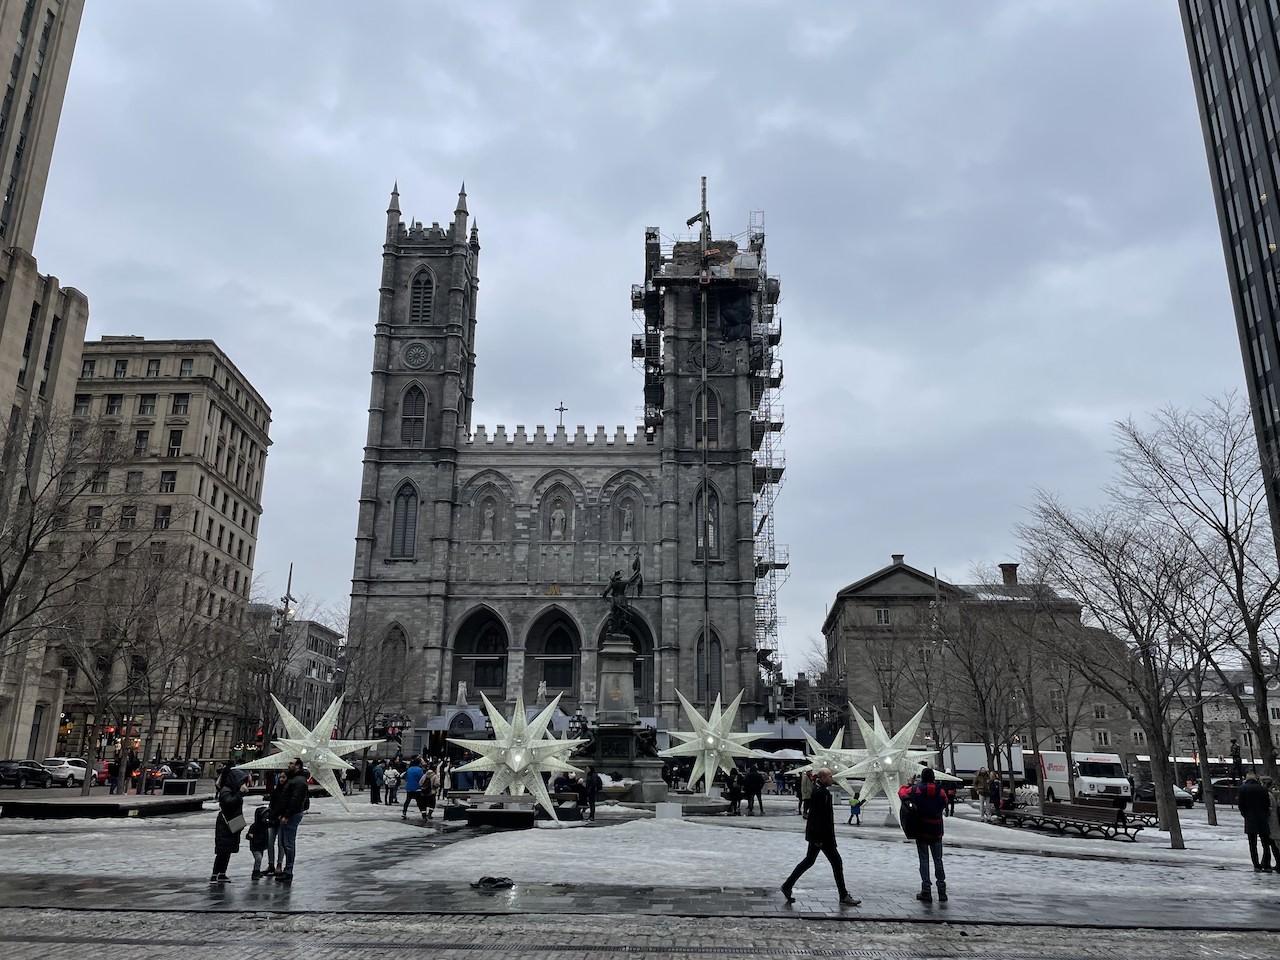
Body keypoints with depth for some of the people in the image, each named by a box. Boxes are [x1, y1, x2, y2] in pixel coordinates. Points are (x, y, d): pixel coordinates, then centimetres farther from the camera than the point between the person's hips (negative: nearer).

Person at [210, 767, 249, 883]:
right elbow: (229, 802, -33)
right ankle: (214, 875, -6)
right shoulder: (225, 791, -17)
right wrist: (240, 792, -31)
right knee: (222, 851, -10)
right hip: (224, 825, -9)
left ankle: (222, 874, 17)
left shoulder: (234, 791, 12)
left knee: (228, 851, 11)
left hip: (233, 826, 9)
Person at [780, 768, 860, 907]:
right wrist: (818, 838, -22)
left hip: (818, 834, 10)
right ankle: (844, 896, 10)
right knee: (836, 862, 0)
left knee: (809, 860, 15)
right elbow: (816, 816, -24)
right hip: (821, 835, -10)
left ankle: (787, 885, 18)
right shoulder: (820, 792, -22)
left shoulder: (820, 789, 9)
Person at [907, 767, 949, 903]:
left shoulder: (915, 789, -9)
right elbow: (944, 805, 9)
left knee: (924, 860, 4)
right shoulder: (940, 791, -6)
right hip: (936, 831, 2)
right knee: (938, 860, 14)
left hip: (921, 830, -2)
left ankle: (926, 892, 2)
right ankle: (942, 891, 18)